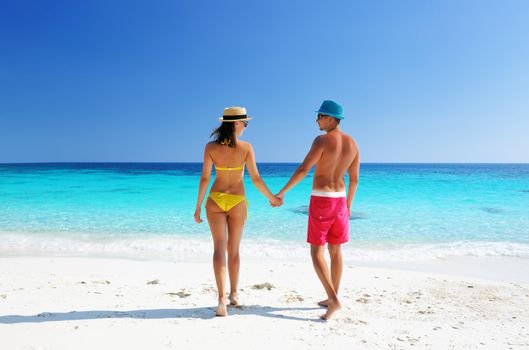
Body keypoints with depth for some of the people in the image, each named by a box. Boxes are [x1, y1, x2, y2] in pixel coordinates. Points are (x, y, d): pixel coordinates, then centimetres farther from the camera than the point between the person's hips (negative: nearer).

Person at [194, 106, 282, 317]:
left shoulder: (211, 147, -6)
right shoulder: (246, 147, -10)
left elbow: (204, 178, -6)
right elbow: (255, 178, -8)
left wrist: (198, 206, 2)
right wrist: (271, 197, 6)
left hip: (215, 200, 0)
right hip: (237, 203, 0)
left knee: (219, 248, -2)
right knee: (234, 250, 15)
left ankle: (221, 298, -15)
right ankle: (233, 295, 28)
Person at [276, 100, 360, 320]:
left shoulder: (322, 140, -14)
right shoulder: (352, 144, 8)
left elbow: (303, 170, -20)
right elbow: (354, 179, 12)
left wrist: (282, 192, -13)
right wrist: (348, 205, 23)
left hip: (320, 201, -7)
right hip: (339, 201, 7)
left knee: (317, 253, 0)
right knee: (335, 252, 14)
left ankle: (333, 300, -8)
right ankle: (332, 298, 23)